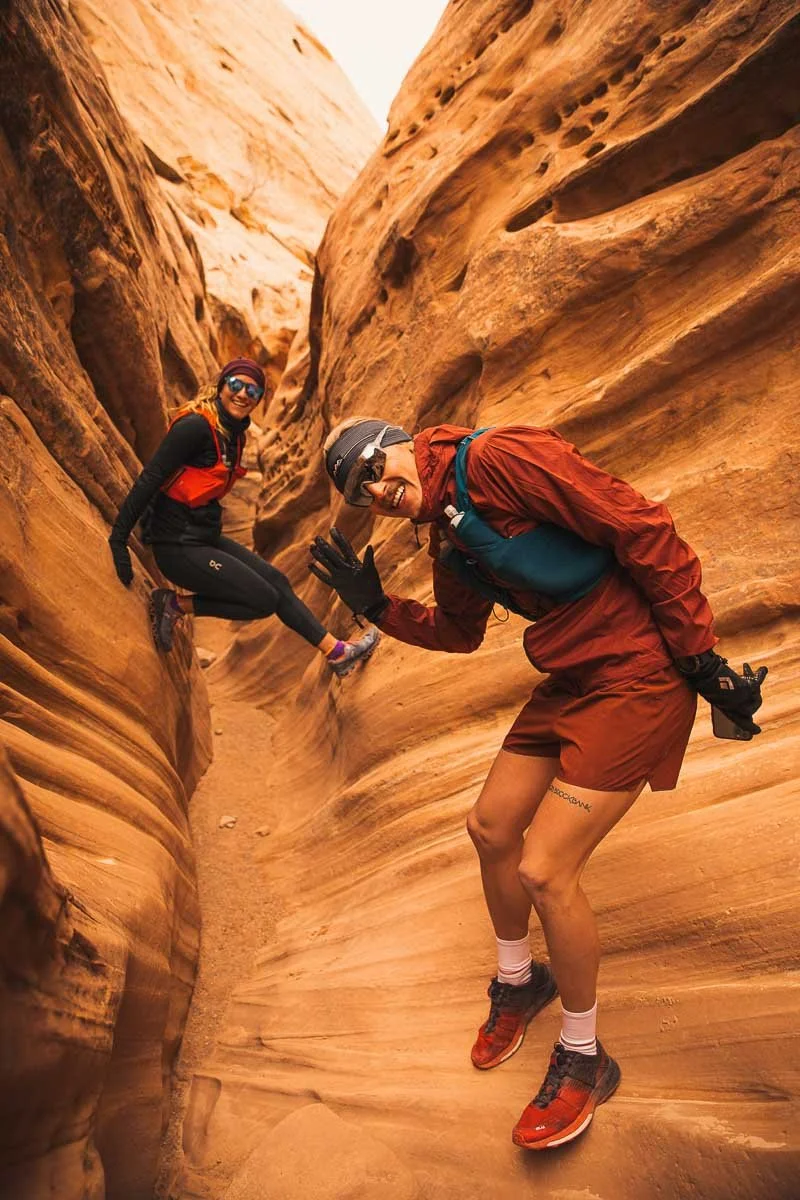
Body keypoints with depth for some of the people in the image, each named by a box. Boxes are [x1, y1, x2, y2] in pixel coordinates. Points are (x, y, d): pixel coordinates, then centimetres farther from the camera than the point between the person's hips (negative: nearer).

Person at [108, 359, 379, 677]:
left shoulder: (235, 433, 7)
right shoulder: (195, 426, -19)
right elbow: (148, 481, -20)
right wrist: (118, 540, -20)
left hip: (206, 537, 8)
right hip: (179, 547, -8)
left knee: (277, 581, 8)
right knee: (265, 600, -6)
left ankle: (337, 653, 16)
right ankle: (175, 604, 2)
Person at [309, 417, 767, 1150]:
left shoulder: (500, 458, -19)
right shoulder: (449, 538, 9)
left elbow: (641, 529, -21)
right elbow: (459, 632, 22)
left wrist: (701, 654, -17)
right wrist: (375, 604, 9)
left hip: (638, 673, -9)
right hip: (571, 679, 9)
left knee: (544, 871, -8)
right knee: (491, 829, 13)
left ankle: (584, 1060, 18)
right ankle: (518, 982, 40)